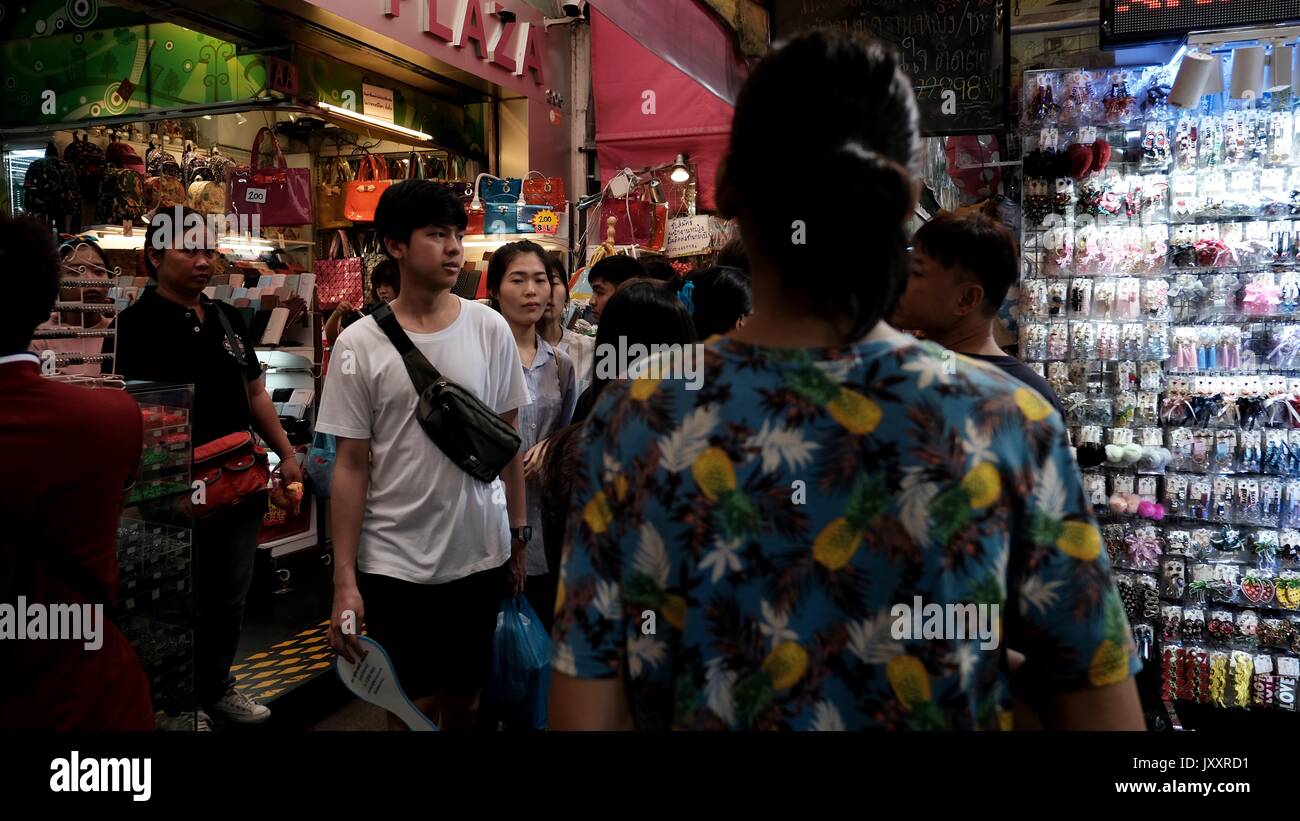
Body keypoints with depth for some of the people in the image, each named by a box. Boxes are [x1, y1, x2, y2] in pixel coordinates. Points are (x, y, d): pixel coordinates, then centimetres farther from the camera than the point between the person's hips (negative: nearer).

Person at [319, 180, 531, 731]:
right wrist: (344, 578, -6)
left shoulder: (490, 328, -1)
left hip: (481, 555, 2)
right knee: (415, 706, 9)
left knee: (464, 698, 16)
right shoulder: (359, 344, -6)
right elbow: (351, 464, -4)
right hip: (395, 563, -2)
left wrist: (519, 538, 7)